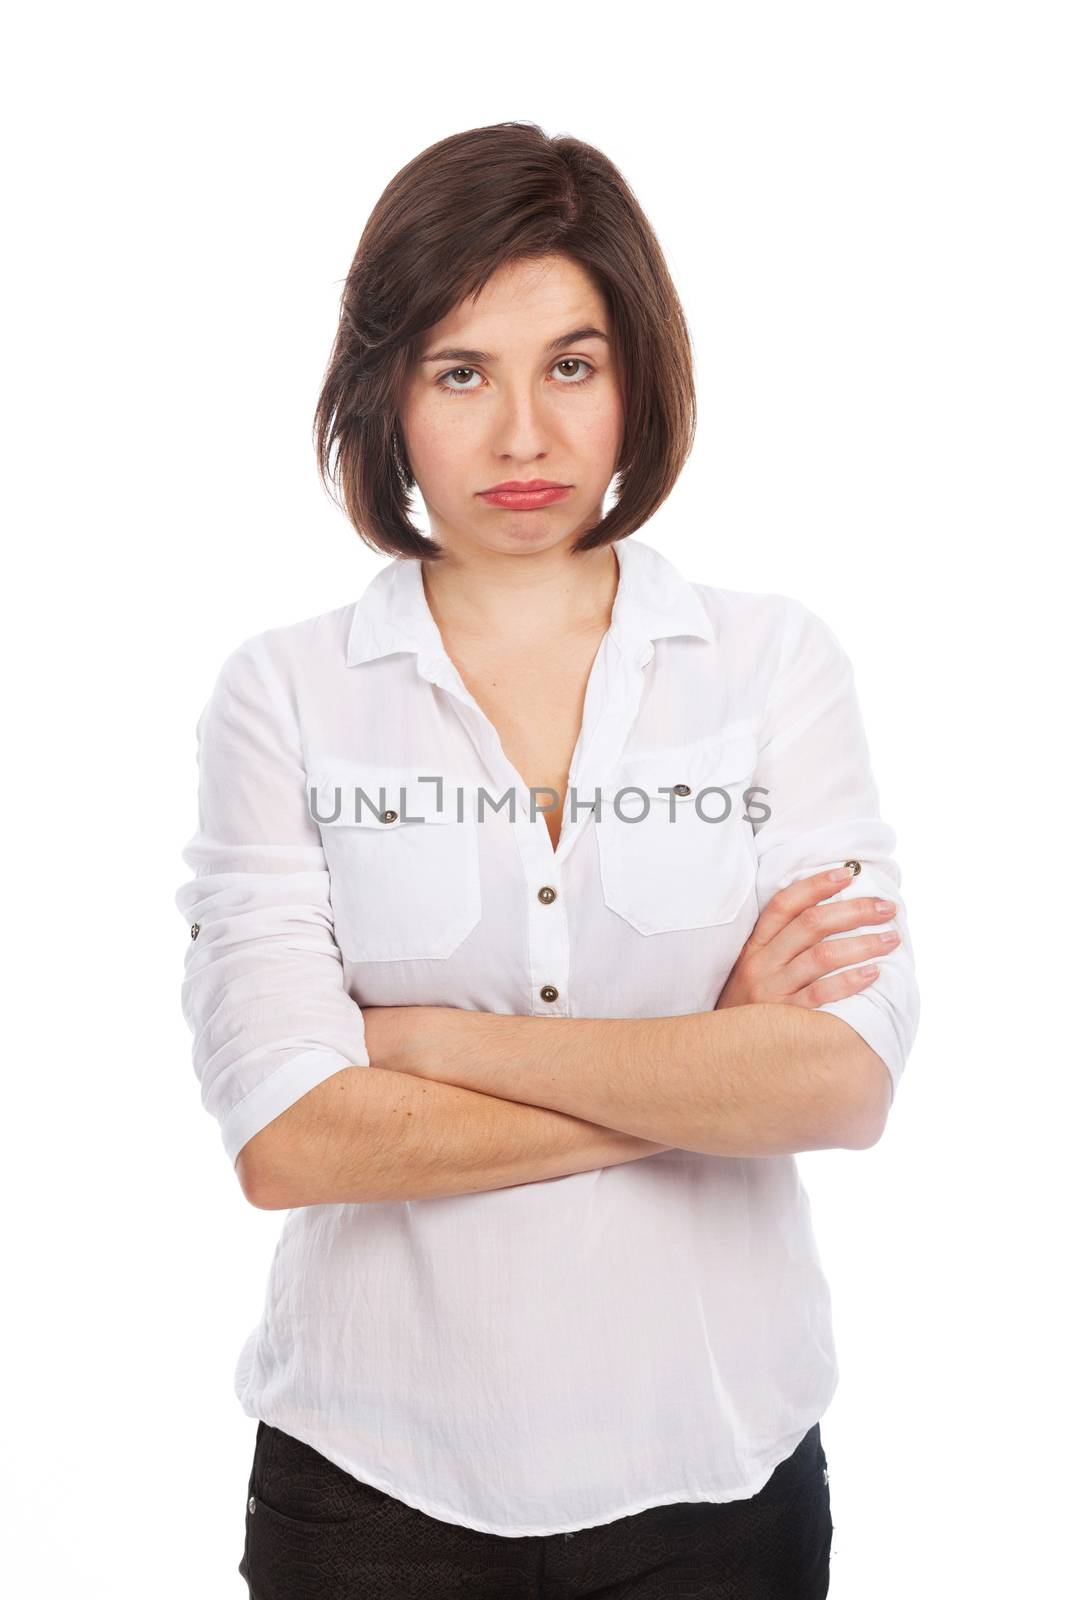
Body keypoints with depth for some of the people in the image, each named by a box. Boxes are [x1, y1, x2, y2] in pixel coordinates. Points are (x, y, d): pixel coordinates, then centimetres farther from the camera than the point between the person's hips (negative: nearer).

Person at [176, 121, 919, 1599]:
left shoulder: (777, 663, -3)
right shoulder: (282, 693, -6)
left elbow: (848, 1078, -14)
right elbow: (286, 1138, -15)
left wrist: (434, 1039, -14)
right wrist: (708, 1076, -12)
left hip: (713, 1467, 1)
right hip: (376, 1478, 0)